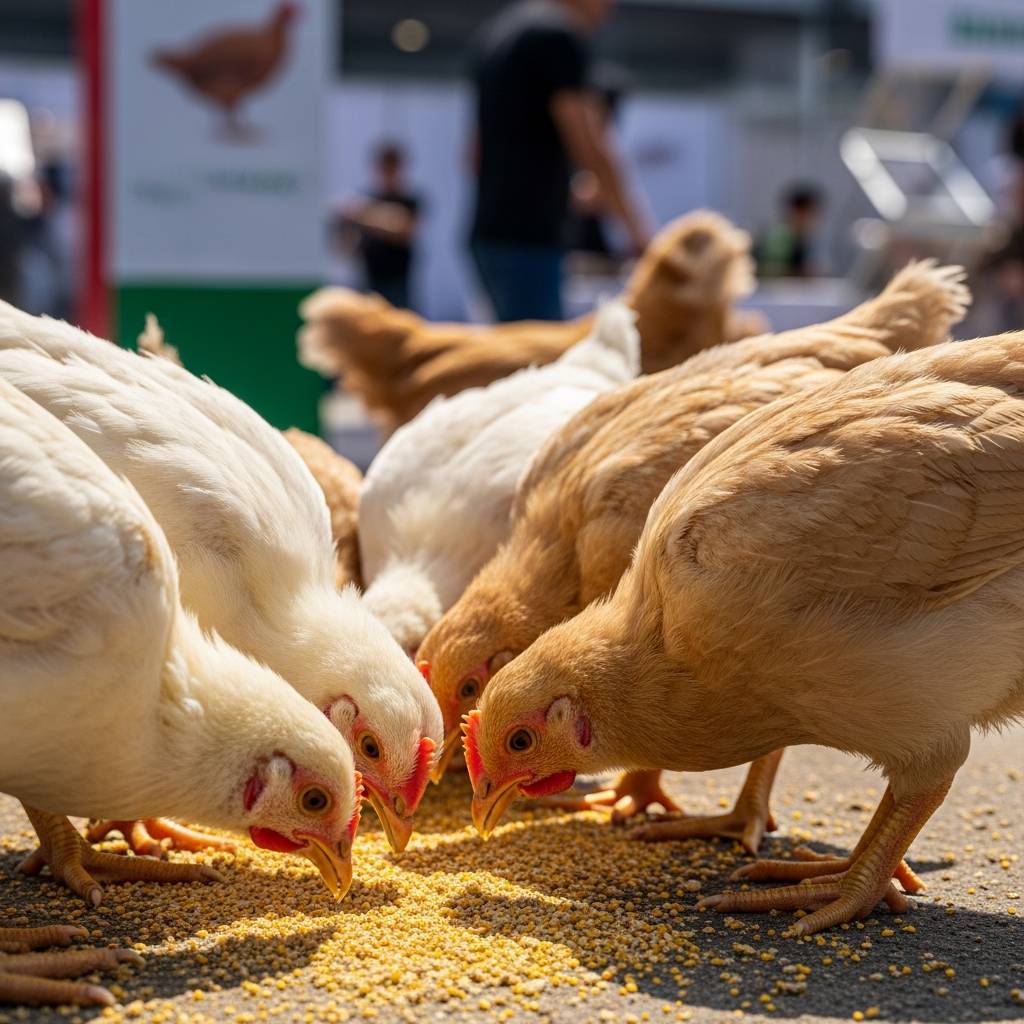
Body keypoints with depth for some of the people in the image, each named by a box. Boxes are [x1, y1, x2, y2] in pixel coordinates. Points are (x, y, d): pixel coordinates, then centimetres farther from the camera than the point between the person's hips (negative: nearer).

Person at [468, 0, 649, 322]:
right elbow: (589, 150, -14)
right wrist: (637, 229, -7)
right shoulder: (560, 36, -10)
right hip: (527, 238, -9)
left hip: (491, 231, 9)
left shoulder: (496, 31, 17)